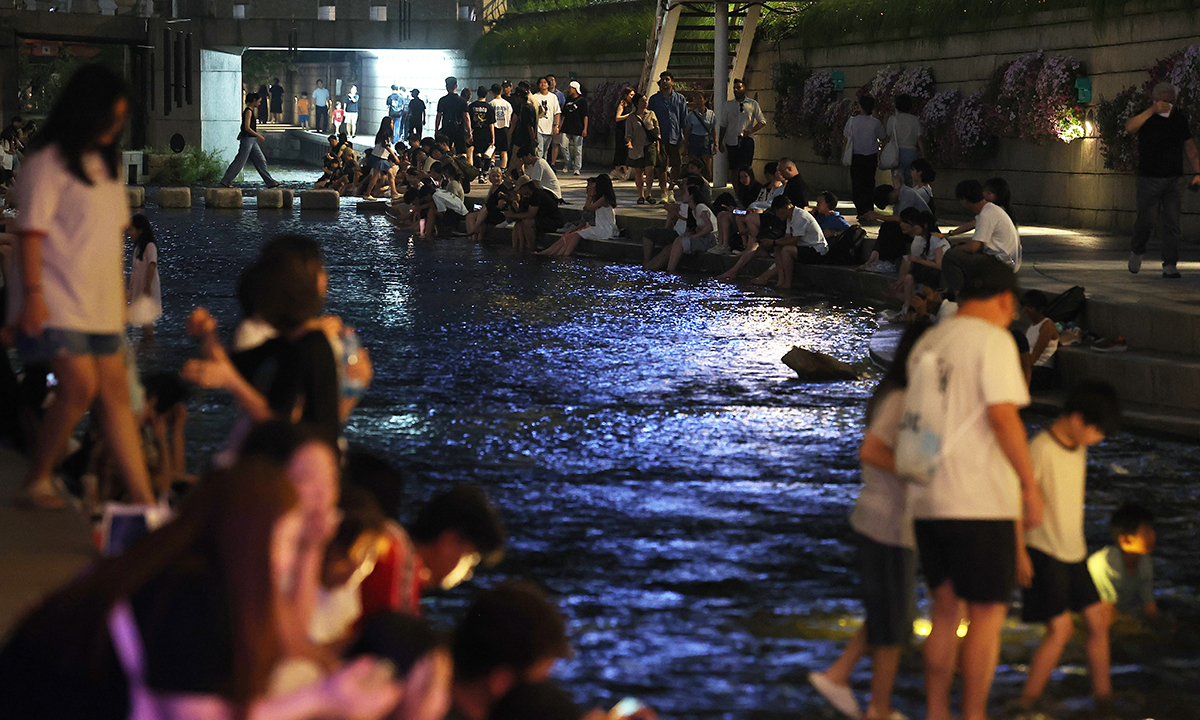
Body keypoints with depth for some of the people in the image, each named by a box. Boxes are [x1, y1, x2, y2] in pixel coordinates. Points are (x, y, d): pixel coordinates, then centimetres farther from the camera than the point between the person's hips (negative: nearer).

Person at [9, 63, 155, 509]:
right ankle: (37, 482, 1)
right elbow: (31, 231, -12)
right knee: (80, 387, -15)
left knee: (116, 393, 2)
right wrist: (32, 293, -18)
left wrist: (119, 293, 19)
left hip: (101, 304, 7)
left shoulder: (105, 164, 17)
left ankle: (142, 496, -1)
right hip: (58, 301, -7)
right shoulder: (48, 162, -7)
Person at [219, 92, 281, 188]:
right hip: (247, 139, -10)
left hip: (252, 140, 10)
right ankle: (225, 181, 3)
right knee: (240, 162, -4)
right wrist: (259, 136, -19)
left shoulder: (251, 110, 14)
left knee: (261, 160, 9)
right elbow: (247, 128, -21)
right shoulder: (248, 111, -15)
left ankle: (270, 182, 11)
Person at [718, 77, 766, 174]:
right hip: (731, 141, 2)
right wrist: (720, 143, 9)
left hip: (747, 141, -2)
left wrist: (750, 131, -9)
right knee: (733, 169, 2)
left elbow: (762, 122, 7)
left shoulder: (753, 104, 6)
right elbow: (723, 126, 13)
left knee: (745, 168, -14)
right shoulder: (728, 106, 11)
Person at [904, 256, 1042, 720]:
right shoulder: (993, 339, -9)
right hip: (980, 501, -7)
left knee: (946, 609, 14)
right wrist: (1031, 485, -14)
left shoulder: (924, 345, 14)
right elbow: (1003, 417, -18)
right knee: (988, 613, 0)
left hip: (927, 502, 7)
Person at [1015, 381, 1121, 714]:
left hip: (1074, 552, 8)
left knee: (1098, 621, 8)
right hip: (1044, 553, -8)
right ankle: (1026, 704, -4)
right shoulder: (1041, 448, -17)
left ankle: (1103, 696, 17)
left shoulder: (1079, 449, 9)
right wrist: (1019, 551, -18)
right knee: (1060, 628, -12)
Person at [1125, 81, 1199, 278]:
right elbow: (1130, 127, -26)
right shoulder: (1146, 117, -4)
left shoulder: (1179, 118, 7)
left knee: (1171, 223, -4)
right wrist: (1152, 110, -34)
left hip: (1173, 180, 2)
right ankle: (1137, 250, 25)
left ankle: (1170, 266, -3)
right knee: (1146, 220, -4)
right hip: (1149, 179, -2)